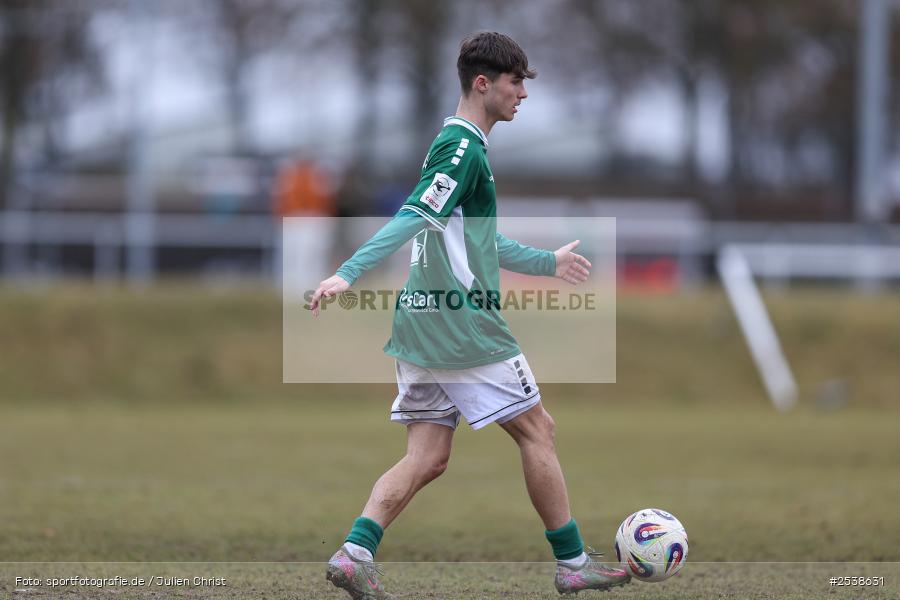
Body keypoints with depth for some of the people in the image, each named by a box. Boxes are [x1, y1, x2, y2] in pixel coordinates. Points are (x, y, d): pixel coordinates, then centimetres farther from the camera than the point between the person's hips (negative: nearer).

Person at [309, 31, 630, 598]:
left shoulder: (455, 145, 19)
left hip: (421, 326, 9)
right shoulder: (463, 148, -13)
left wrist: (548, 262, 41)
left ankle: (355, 553, -9)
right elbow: (412, 220, -23)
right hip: (463, 324, -9)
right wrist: (348, 275, -32)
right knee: (537, 429, 3)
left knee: (427, 456, 5)